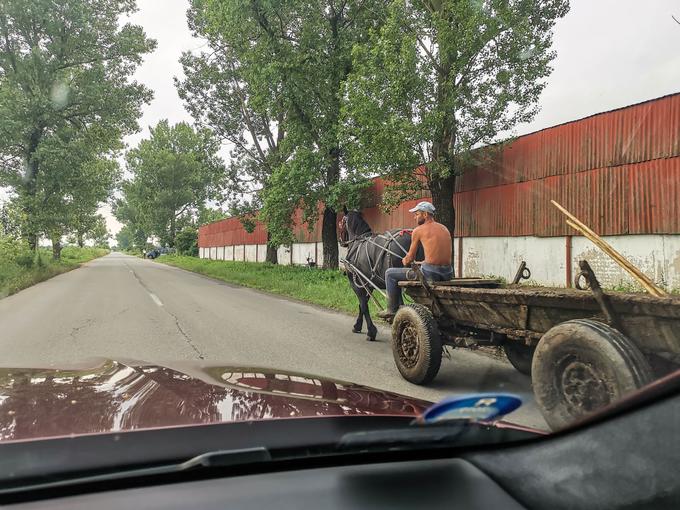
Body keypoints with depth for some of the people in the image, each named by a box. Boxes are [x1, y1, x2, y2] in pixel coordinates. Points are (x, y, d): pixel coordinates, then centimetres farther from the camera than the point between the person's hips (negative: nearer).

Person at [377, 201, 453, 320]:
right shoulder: (445, 229, 16)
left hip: (430, 274, -8)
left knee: (390, 273, 7)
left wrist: (404, 261, 25)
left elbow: (410, 258, 2)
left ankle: (392, 310, 16)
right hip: (448, 274, 8)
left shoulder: (418, 230, -4)